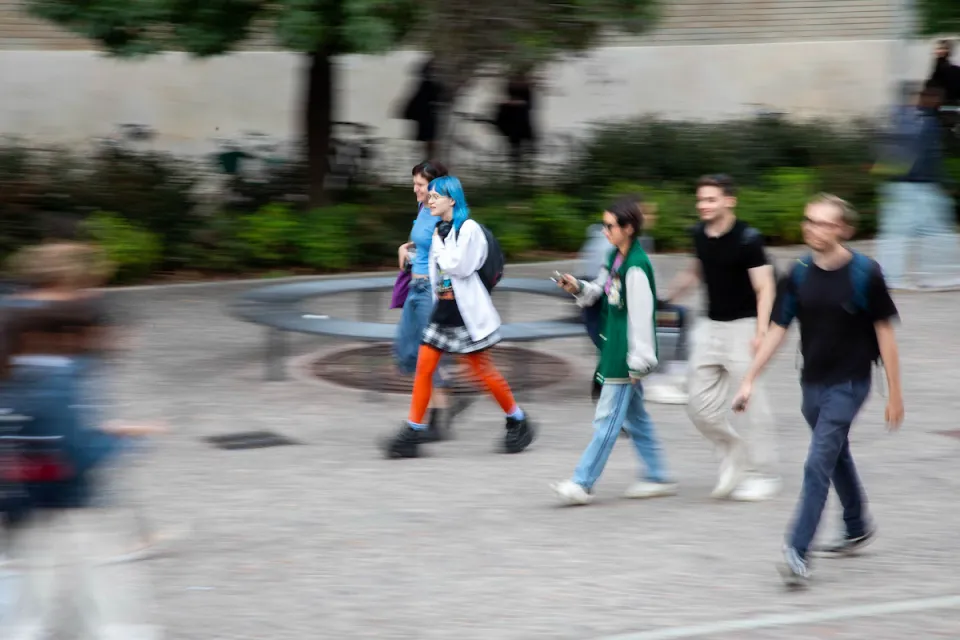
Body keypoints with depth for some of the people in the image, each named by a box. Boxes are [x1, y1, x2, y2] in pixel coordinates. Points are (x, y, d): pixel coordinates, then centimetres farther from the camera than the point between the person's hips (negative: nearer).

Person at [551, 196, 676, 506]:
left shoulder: (636, 267, -20)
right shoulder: (615, 258, 9)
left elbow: (641, 315, -20)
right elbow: (600, 291, 22)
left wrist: (638, 361, -18)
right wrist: (579, 288, 1)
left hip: (626, 352, -10)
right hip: (614, 347, 10)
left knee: (607, 418, -6)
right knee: (634, 416, 17)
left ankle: (583, 483, -5)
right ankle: (658, 477, 25)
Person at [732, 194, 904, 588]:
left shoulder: (864, 274, -12)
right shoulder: (800, 274, 0)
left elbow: (884, 332, -6)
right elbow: (777, 329, 6)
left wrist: (894, 392, -4)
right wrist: (749, 380, 2)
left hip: (849, 384, -5)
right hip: (813, 382, 5)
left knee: (818, 464, -14)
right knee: (837, 457, 21)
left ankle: (798, 551, -15)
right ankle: (857, 528, 42)